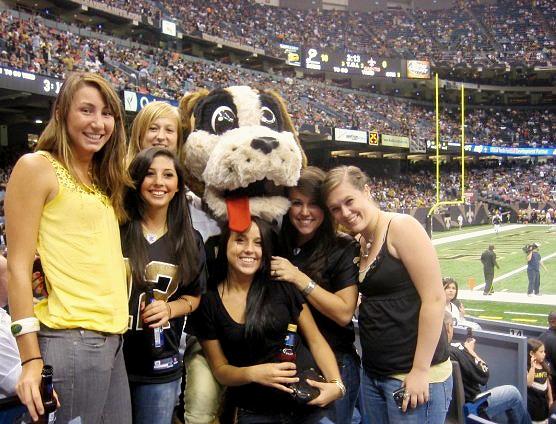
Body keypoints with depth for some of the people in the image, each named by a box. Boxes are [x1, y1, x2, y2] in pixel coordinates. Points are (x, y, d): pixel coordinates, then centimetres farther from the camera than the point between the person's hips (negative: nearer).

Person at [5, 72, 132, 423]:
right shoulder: (37, 167, -4)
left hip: (113, 339, 7)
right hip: (71, 340, -7)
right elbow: (18, 266, -9)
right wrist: (31, 359, -13)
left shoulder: (104, 180, 17)